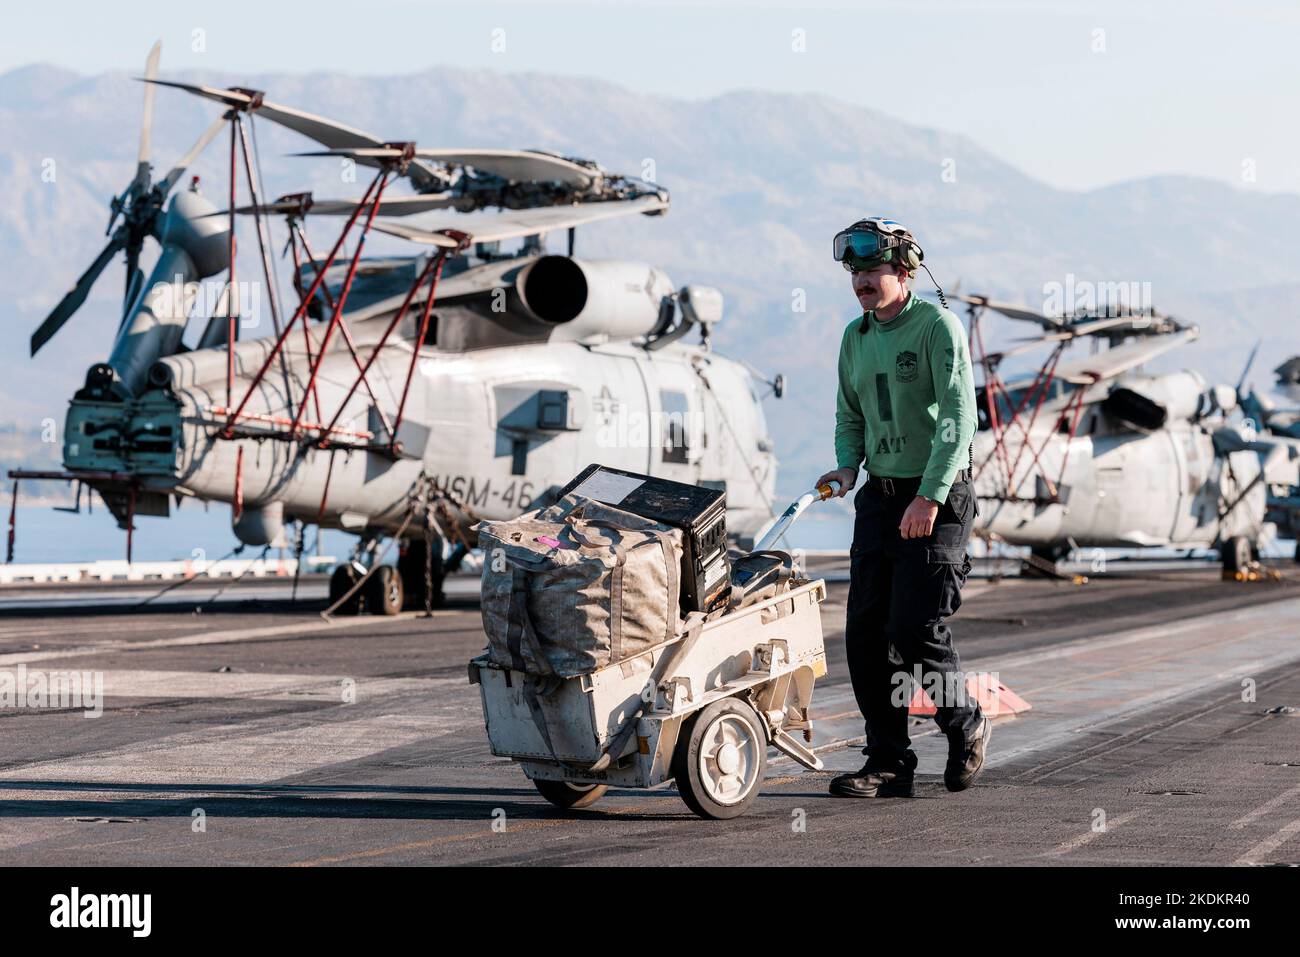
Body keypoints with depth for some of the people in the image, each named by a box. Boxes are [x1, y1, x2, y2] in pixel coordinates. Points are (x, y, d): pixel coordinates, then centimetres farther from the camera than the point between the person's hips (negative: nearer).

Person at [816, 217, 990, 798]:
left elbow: (958, 419, -17)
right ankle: (888, 763, 7)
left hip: (937, 499, -7)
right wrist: (847, 466, 2)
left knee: (915, 630, -12)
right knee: (866, 631, 0)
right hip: (879, 496, 7)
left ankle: (965, 727, 13)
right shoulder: (855, 336, 11)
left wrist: (930, 496, -23)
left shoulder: (938, 326, -10)